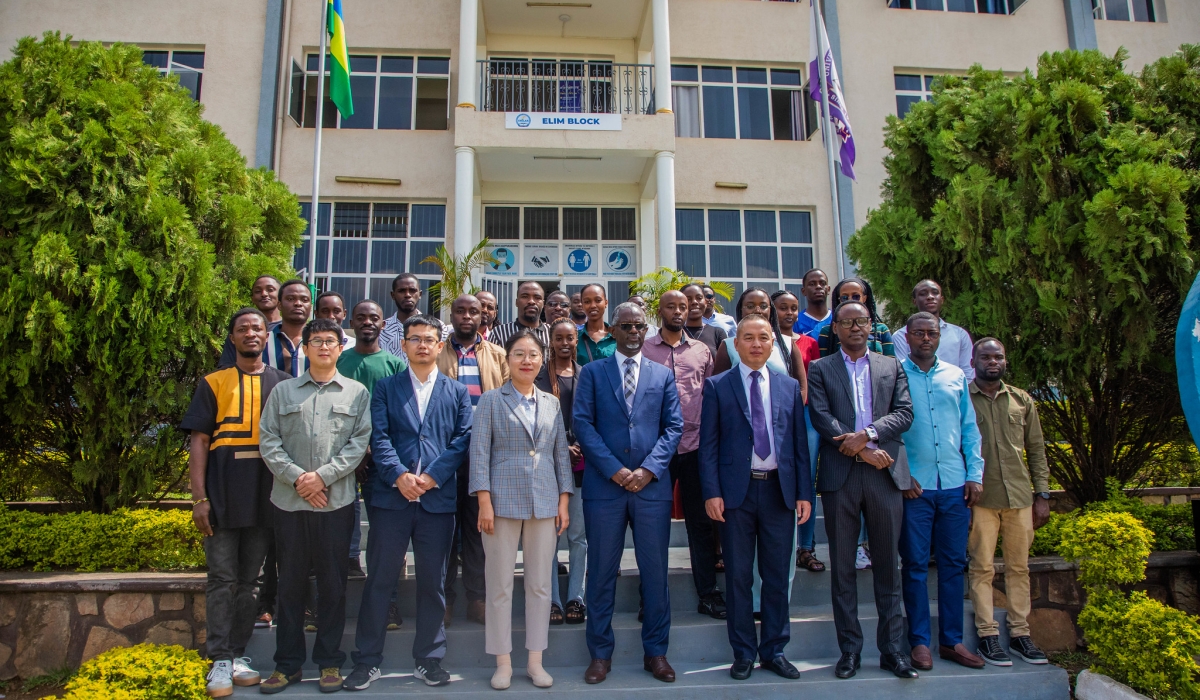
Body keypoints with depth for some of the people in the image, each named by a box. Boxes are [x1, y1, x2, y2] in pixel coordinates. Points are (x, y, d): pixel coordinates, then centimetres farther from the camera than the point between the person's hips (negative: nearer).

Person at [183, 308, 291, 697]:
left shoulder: (282, 383, 9)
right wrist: (199, 497, -7)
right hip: (223, 495, -1)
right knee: (222, 578, 2)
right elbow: (199, 441, 1)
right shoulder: (214, 383, 6)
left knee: (249, 579, 9)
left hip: (266, 497, 1)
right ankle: (220, 660, 9)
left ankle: (238, 654, 18)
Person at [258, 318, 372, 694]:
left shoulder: (357, 392, 6)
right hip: (289, 501, 1)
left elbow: (360, 442, -2)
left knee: (333, 583, 6)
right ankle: (287, 664, 21)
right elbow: (268, 441, 4)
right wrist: (297, 478, -9)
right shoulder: (283, 391, 10)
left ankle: (329, 662, 19)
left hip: (336, 501, -1)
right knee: (290, 583, 9)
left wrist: (323, 476, -11)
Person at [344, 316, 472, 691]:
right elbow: (379, 436, -2)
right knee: (379, 580, 4)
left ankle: (429, 658, 21)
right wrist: (399, 475, -16)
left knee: (433, 582, 8)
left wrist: (433, 475, -11)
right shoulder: (386, 387, 9)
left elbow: (463, 437, 2)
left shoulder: (456, 392, 12)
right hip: (390, 496, -1)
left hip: (439, 498, 1)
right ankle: (367, 660, 16)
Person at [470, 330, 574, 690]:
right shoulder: (491, 400, 2)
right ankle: (503, 662, 16)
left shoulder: (551, 403, 11)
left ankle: (535, 661, 19)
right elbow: (480, 452, -4)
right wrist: (484, 502, -10)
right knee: (500, 584, 4)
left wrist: (564, 502, 5)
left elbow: (562, 454, 11)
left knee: (540, 583, 7)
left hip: (544, 503, 3)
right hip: (503, 501, -3)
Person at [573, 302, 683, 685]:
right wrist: (614, 469, -11)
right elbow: (582, 424, -2)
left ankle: (655, 652, 21)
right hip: (604, 485, -1)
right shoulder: (592, 372, 7)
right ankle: (600, 653, 19)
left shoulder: (663, 375, 12)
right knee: (601, 572, 6)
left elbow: (673, 426, 5)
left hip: (652, 485, 1)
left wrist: (648, 469, -9)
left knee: (655, 571, 7)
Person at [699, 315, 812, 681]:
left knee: (777, 576, 9)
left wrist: (804, 493, 2)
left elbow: (800, 443, 8)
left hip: (779, 490, 2)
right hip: (736, 491, -2)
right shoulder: (717, 386, 2)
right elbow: (708, 444, -1)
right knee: (739, 576, 6)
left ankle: (774, 650, 24)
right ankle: (743, 653, 20)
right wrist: (711, 492, -9)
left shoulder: (790, 386, 9)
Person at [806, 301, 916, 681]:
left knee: (887, 564, 7)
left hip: (885, 473, 2)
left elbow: (904, 412, 2)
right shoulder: (819, 369, 8)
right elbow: (821, 418, -4)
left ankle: (892, 649, 16)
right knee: (843, 567, 5)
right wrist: (862, 451, -12)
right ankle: (850, 649, 15)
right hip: (840, 475, -1)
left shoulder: (892, 367, 14)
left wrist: (867, 434, -13)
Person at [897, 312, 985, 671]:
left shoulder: (956, 376, 12)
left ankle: (952, 640, 19)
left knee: (953, 563, 8)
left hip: (954, 484, 4)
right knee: (915, 564, 3)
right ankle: (920, 642, 12)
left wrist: (975, 473, 4)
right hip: (914, 485, -3)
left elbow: (969, 428, 13)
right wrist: (901, 474, -9)